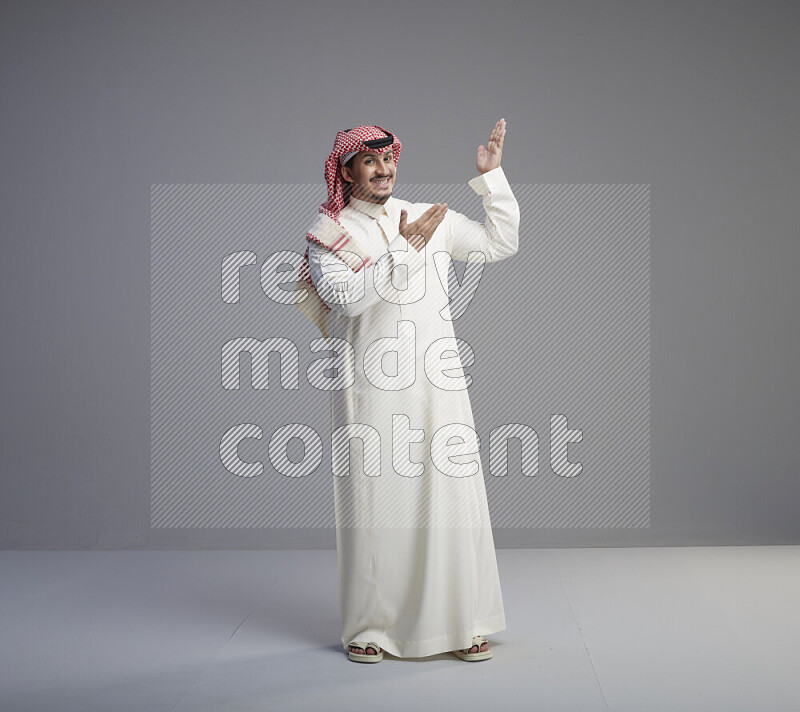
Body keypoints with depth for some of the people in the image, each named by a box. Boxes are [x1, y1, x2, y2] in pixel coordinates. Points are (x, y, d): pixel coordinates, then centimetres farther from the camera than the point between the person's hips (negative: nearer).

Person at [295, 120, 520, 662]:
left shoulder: (431, 218, 14)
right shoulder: (328, 234, 3)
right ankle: (369, 627, 12)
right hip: (369, 388, -3)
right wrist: (405, 248, -15)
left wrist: (492, 176, 10)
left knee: (451, 496, 1)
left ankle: (462, 623, 12)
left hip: (436, 381, 3)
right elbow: (347, 297, -13)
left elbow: (501, 244, 17)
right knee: (373, 502, -1)